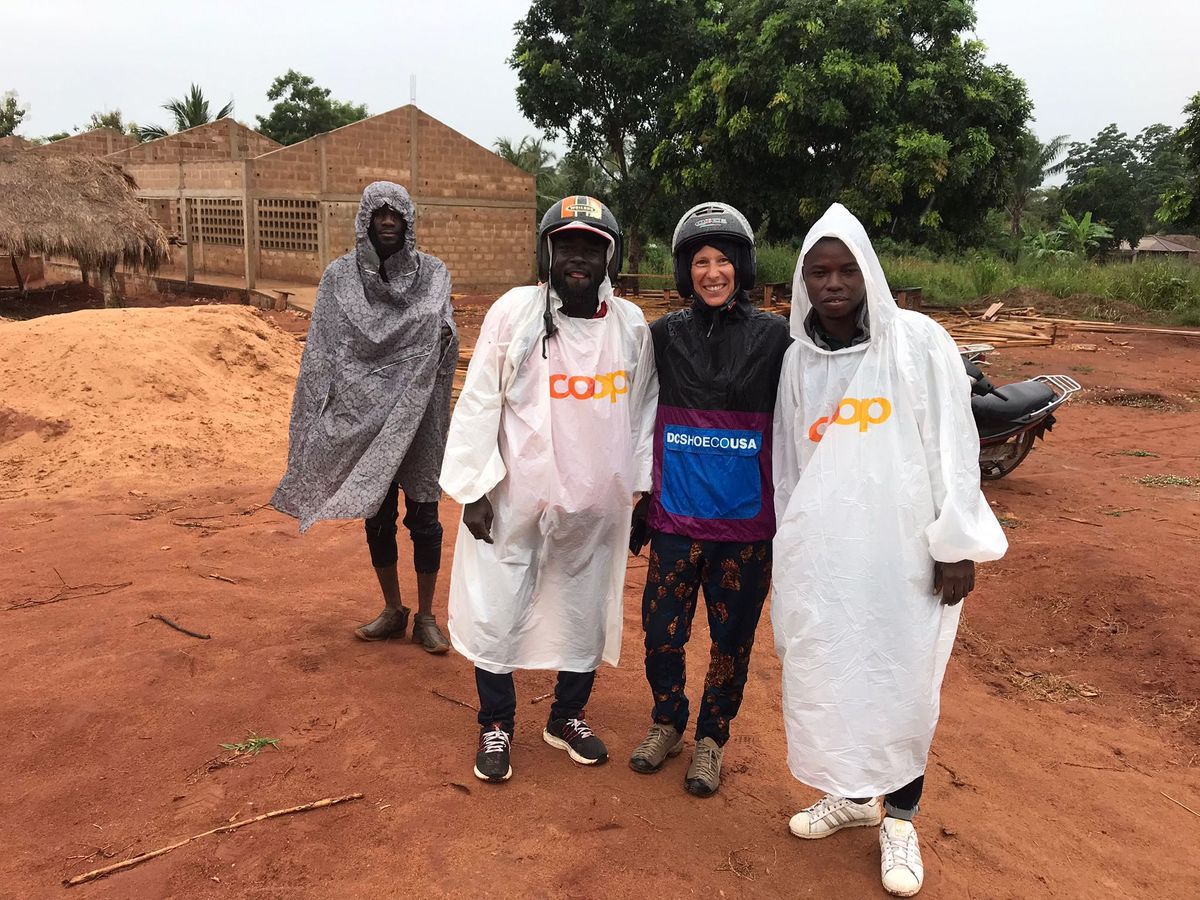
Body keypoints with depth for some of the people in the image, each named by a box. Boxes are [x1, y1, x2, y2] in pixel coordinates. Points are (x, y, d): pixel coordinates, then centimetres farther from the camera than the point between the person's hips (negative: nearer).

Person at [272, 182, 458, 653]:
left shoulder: (432, 273, 2)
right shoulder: (339, 277, 3)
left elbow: (445, 336, -3)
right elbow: (322, 353, 1)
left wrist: (445, 336, -27)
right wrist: (325, 415, -6)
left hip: (417, 416, -1)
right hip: (363, 417, 1)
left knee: (423, 513, 3)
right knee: (377, 514, 11)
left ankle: (426, 616, 18)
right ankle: (392, 610, 27)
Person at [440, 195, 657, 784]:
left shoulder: (631, 325, 1)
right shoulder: (513, 311, -8)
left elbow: (644, 409, 8)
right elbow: (478, 403, -5)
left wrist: (642, 488, 7)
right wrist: (474, 488, -7)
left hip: (596, 507, 3)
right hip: (514, 501, -2)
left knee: (586, 614, 15)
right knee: (496, 613, 6)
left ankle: (568, 717, 38)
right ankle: (495, 726, 29)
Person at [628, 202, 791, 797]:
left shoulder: (774, 337, -3)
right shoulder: (663, 336, 2)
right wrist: (637, 502, 11)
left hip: (747, 524, -1)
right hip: (674, 517, 1)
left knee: (732, 639, 11)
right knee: (661, 632, 8)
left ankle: (711, 737, 33)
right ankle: (667, 722, 35)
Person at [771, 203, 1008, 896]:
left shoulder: (919, 341, -5)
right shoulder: (798, 359, 7)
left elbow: (954, 447, -5)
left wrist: (957, 544, -8)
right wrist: (790, 544, 15)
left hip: (905, 547, -3)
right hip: (820, 551, 4)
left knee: (903, 682, 5)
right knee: (826, 678, 9)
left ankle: (899, 819, 25)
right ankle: (850, 796, 32)